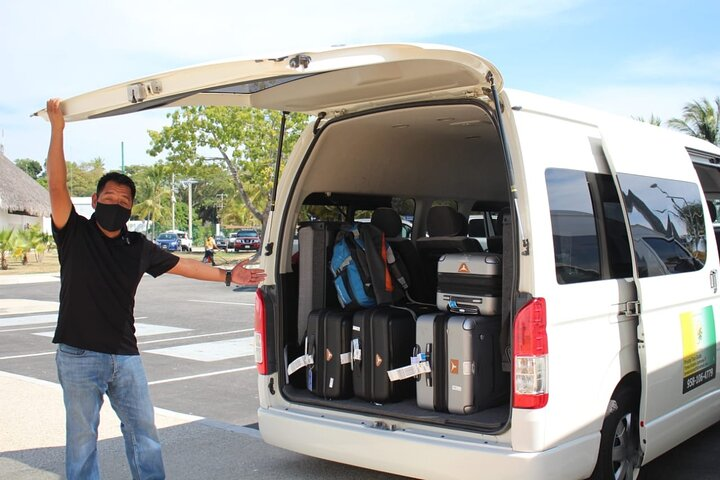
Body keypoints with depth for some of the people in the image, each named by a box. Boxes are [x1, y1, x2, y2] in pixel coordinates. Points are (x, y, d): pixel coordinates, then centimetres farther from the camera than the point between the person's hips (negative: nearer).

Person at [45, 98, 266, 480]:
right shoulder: (75, 234, -3)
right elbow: (57, 186, -13)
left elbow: (181, 265, 18)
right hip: (78, 356, -4)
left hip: (125, 355, 4)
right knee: (82, 435, 5)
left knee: (143, 430, 10)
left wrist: (227, 276, 19)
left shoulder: (138, 248, 9)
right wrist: (57, 128, -20)